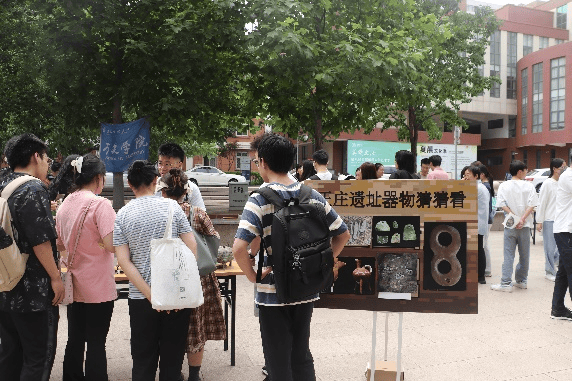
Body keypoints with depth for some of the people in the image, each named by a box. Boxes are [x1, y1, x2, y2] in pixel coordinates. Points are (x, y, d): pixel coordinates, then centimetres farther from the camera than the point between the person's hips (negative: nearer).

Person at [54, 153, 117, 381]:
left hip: (74, 284, 7)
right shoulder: (100, 204, -16)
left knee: (75, 341, 16)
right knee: (96, 344, 3)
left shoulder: (64, 204, 7)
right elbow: (111, 245, -22)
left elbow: (60, 244, 15)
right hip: (97, 287, -7)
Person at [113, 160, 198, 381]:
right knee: (172, 358, 11)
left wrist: (150, 294, -9)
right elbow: (192, 248, -6)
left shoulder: (122, 216, 0)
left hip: (140, 297, 1)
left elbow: (124, 261, -6)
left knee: (143, 362, 11)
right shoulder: (172, 206, -2)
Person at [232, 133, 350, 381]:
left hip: (273, 293, -5)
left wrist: (253, 276, -11)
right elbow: (343, 234, 7)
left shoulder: (260, 199, -15)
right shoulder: (312, 195, 1)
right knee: (302, 356, 21)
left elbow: (239, 247, -26)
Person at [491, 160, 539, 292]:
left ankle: (506, 283, -4)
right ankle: (522, 281, 23)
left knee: (508, 255, 0)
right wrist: (522, 219, -11)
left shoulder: (504, 186, 0)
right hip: (525, 226, 1)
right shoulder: (529, 186, 0)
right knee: (524, 255, 13)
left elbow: (502, 203, -9)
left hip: (510, 225, -1)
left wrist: (514, 217, -9)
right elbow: (532, 204, -9)